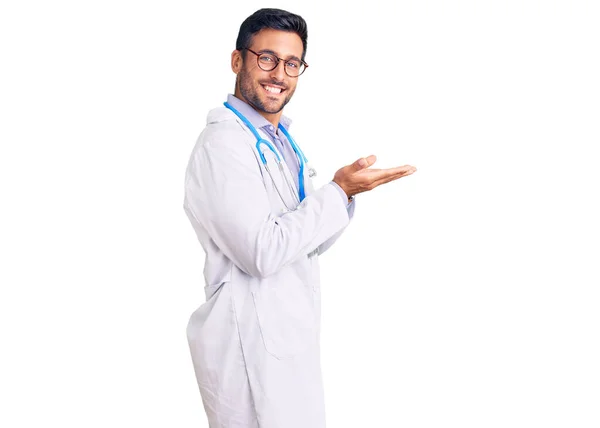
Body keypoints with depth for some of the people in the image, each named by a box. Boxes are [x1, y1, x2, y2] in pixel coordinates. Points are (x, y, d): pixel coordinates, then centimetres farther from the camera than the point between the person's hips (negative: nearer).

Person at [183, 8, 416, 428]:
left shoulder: (283, 141, 13)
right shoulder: (223, 143, -16)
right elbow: (263, 251, -24)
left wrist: (345, 192, -2)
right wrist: (338, 192, -17)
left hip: (293, 335, 9)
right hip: (251, 343, -9)